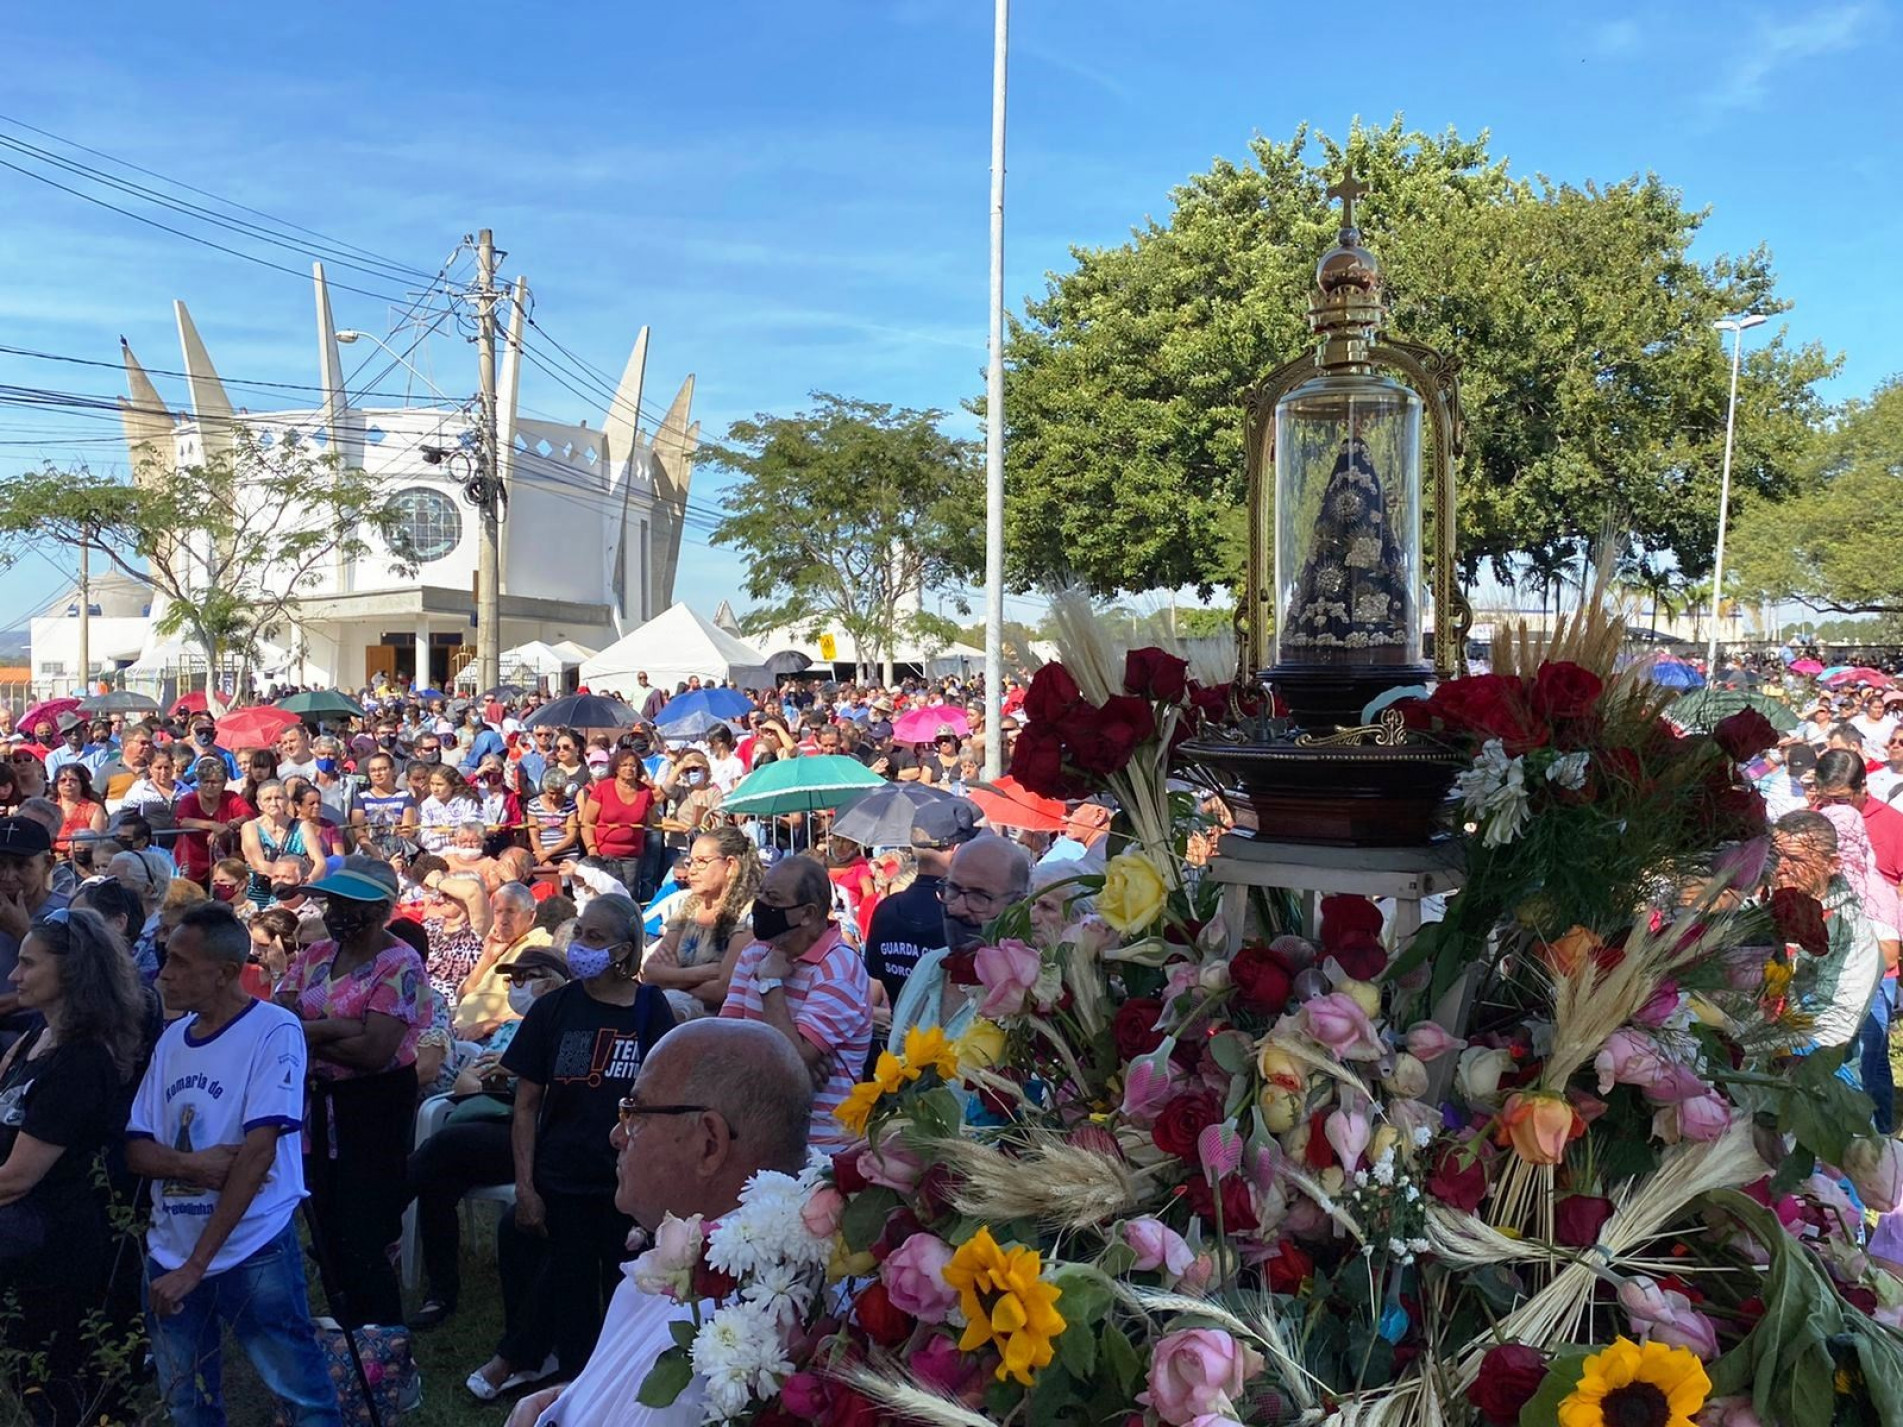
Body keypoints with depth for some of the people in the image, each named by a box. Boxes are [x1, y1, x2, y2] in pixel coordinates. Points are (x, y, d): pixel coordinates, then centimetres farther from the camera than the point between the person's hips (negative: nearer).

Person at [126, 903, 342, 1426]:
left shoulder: (274, 1029, -13)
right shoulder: (172, 1037, 7)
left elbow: (258, 1151, -17)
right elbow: (136, 1148, 7)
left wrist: (195, 1266, -18)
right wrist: (190, 1164, -16)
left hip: (252, 1252, -6)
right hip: (169, 1252, 6)